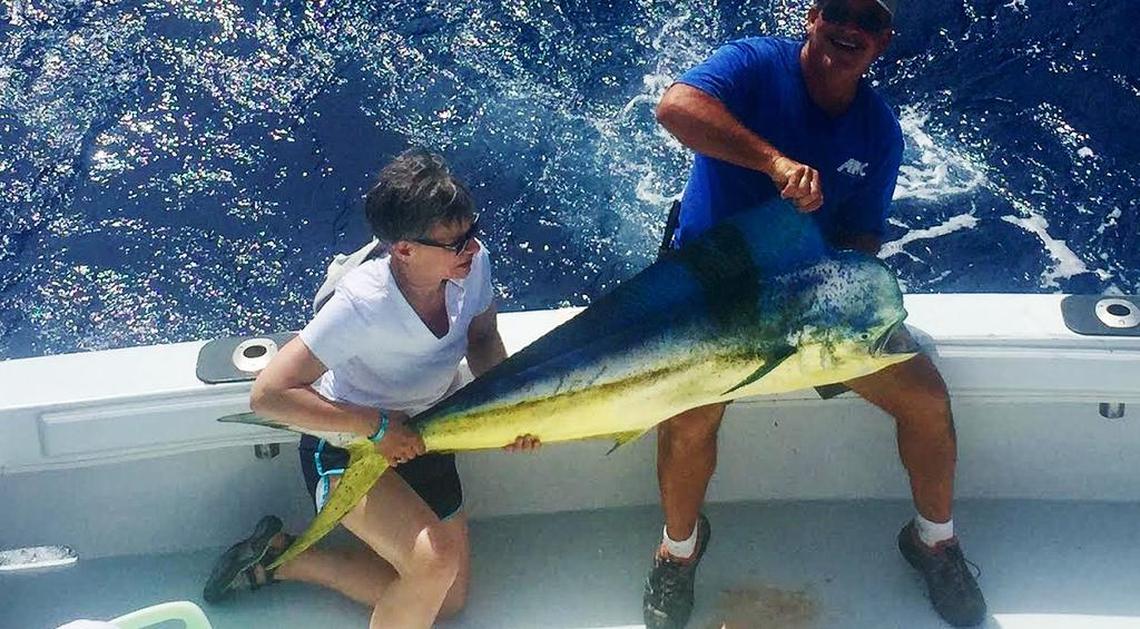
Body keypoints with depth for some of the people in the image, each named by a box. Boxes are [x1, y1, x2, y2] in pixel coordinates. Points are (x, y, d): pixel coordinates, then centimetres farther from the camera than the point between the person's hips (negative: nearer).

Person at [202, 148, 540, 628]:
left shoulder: (472, 263, -20)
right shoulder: (363, 305, -35)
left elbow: (482, 339, 1)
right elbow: (269, 394, -35)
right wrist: (377, 426, -31)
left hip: (423, 438, 7)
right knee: (435, 559, -33)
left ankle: (280, 557, 26)